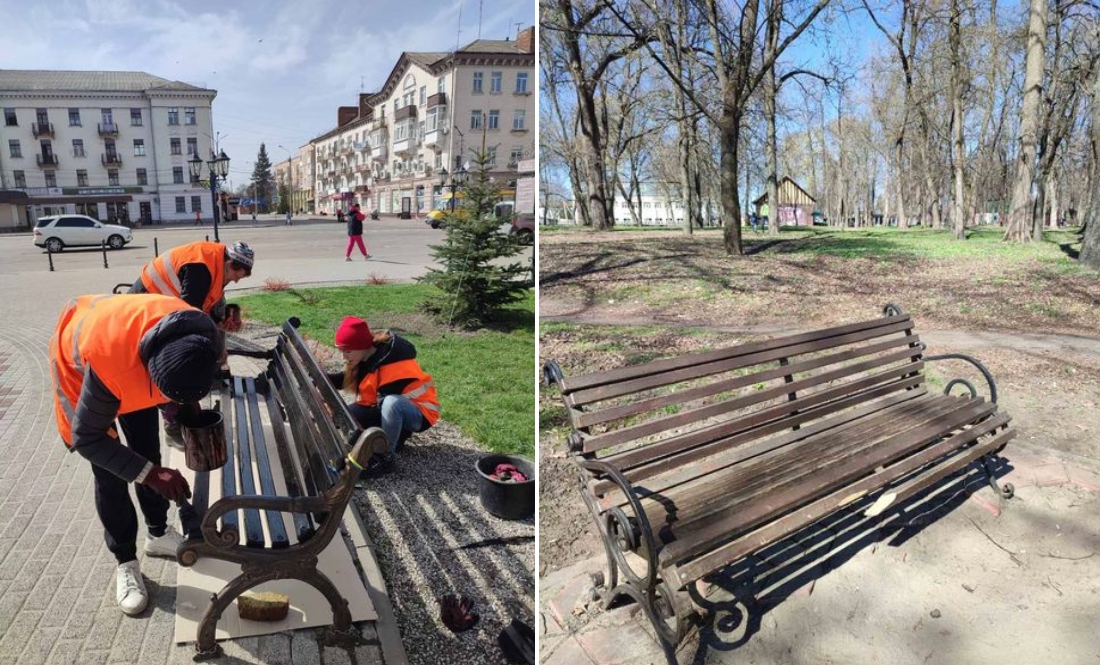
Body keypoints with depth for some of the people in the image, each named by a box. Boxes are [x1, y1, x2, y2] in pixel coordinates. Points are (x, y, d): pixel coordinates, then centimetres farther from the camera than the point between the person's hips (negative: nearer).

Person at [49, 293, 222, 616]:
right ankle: (125, 563, 10)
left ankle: (158, 534, 31)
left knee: (149, 452, 10)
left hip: (137, 360, 4)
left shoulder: (201, 337, -34)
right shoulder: (108, 364, -47)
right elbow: (86, 439, -32)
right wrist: (151, 474, -38)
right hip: (77, 363, -4)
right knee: (109, 474, -6)